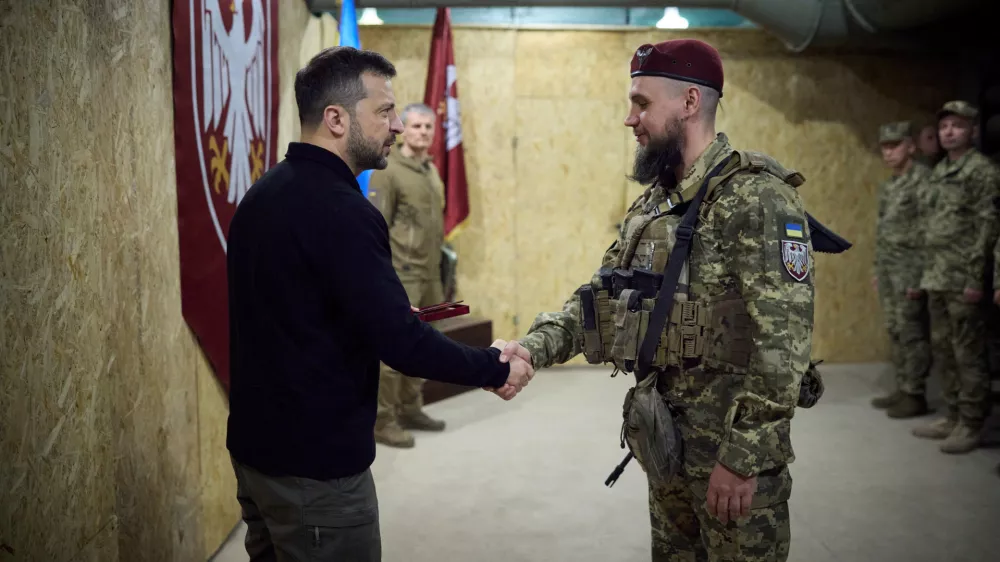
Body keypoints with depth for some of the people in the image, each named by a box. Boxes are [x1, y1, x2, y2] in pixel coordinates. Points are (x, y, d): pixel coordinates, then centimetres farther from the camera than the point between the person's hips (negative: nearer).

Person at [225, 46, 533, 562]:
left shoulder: (266, 193, 6)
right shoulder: (339, 210, -23)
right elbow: (401, 343, -24)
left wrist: (390, 317, 15)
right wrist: (495, 368, -11)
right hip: (315, 466, -9)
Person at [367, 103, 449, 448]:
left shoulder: (432, 171, 15)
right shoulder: (387, 171, -10)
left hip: (428, 276, 8)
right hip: (401, 276, -8)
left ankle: (410, 410, 26)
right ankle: (383, 421, 3)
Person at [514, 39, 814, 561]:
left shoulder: (757, 198, -18)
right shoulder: (652, 202, 9)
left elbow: (784, 340, -22)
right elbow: (600, 298, 9)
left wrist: (743, 456, -22)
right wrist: (532, 347, -7)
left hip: (733, 440, -8)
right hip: (665, 434, 8)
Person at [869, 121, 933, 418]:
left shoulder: (923, 178, -11)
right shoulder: (889, 185, 16)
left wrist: (918, 275, -20)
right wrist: (878, 270, 17)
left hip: (909, 268, -9)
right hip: (888, 268, 9)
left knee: (912, 333, -4)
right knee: (895, 331, 12)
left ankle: (915, 396, 2)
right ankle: (902, 390, 20)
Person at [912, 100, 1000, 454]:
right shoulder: (938, 172, 16)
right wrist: (926, 274, 14)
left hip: (962, 279, -8)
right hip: (937, 278, 8)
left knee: (968, 353, -2)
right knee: (942, 351, 13)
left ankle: (971, 424, 6)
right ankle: (953, 416, 24)